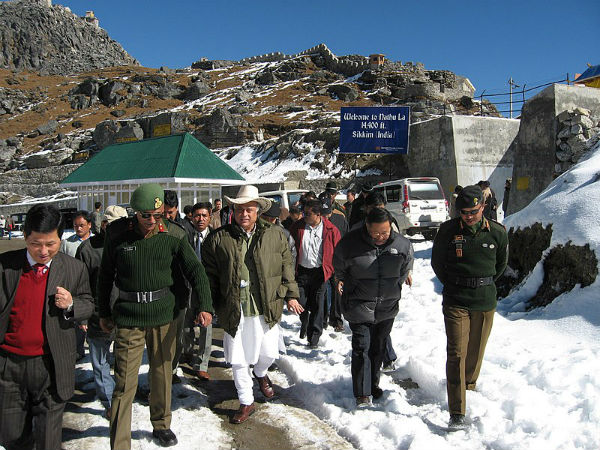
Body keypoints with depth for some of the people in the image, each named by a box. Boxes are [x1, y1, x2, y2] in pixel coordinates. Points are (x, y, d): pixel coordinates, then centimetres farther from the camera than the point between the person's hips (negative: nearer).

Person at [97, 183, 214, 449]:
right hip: (128, 317, -1)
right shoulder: (117, 233, -5)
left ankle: (161, 425, 38)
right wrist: (104, 312, 12)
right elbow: (105, 275, 6)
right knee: (125, 382, -2)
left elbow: (195, 270, -4)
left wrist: (204, 306, -17)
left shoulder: (174, 235, -5)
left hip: (164, 315, 2)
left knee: (162, 373, 16)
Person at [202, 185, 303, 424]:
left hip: (267, 308, 1)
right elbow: (210, 275, 3)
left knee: (269, 353, 13)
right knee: (238, 360, 8)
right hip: (233, 311, -1)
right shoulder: (217, 239, -2)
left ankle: (260, 373, 50)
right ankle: (246, 403, 29)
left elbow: (286, 267, 10)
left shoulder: (275, 234, 2)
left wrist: (291, 295, 7)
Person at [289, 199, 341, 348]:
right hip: (302, 271, 2)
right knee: (301, 302, 5)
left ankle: (314, 337, 17)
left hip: (320, 272, -2)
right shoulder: (298, 226, -1)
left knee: (317, 305, 4)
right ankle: (304, 322, 38)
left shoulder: (330, 230, -7)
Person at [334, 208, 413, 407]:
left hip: (387, 306, 3)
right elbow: (339, 269, 3)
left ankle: (373, 383, 35)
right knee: (361, 348, -4)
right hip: (359, 306, -3)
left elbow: (404, 271, 10)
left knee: (379, 347, 16)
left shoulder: (402, 244, -10)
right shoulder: (350, 243, -17)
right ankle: (362, 393, 7)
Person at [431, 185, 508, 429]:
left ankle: (469, 388, 38)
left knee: (476, 351, 13)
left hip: (485, 301, 2)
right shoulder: (448, 230, -7)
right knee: (457, 353, -7)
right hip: (455, 301, -2)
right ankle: (457, 412, -4)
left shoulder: (497, 232, -3)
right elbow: (437, 262, 7)